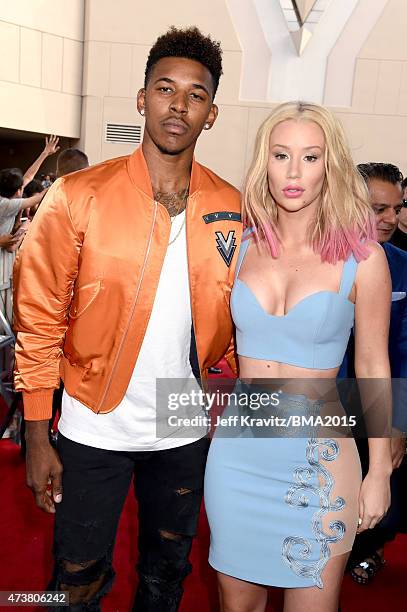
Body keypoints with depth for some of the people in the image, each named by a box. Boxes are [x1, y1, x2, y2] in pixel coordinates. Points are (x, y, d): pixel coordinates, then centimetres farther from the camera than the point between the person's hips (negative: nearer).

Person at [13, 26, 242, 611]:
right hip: (93, 429, -2)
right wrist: (37, 436, -9)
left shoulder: (233, 209, -3)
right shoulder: (79, 197, -11)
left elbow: (237, 320, 7)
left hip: (186, 432, 3)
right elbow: (39, 318, -9)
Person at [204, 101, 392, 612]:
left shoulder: (361, 257, -9)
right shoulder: (243, 245, -1)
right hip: (237, 447, 3)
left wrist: (379, 472, 0)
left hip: (318, 456, -2)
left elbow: (373, 368, -2)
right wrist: (213, 429, 8)